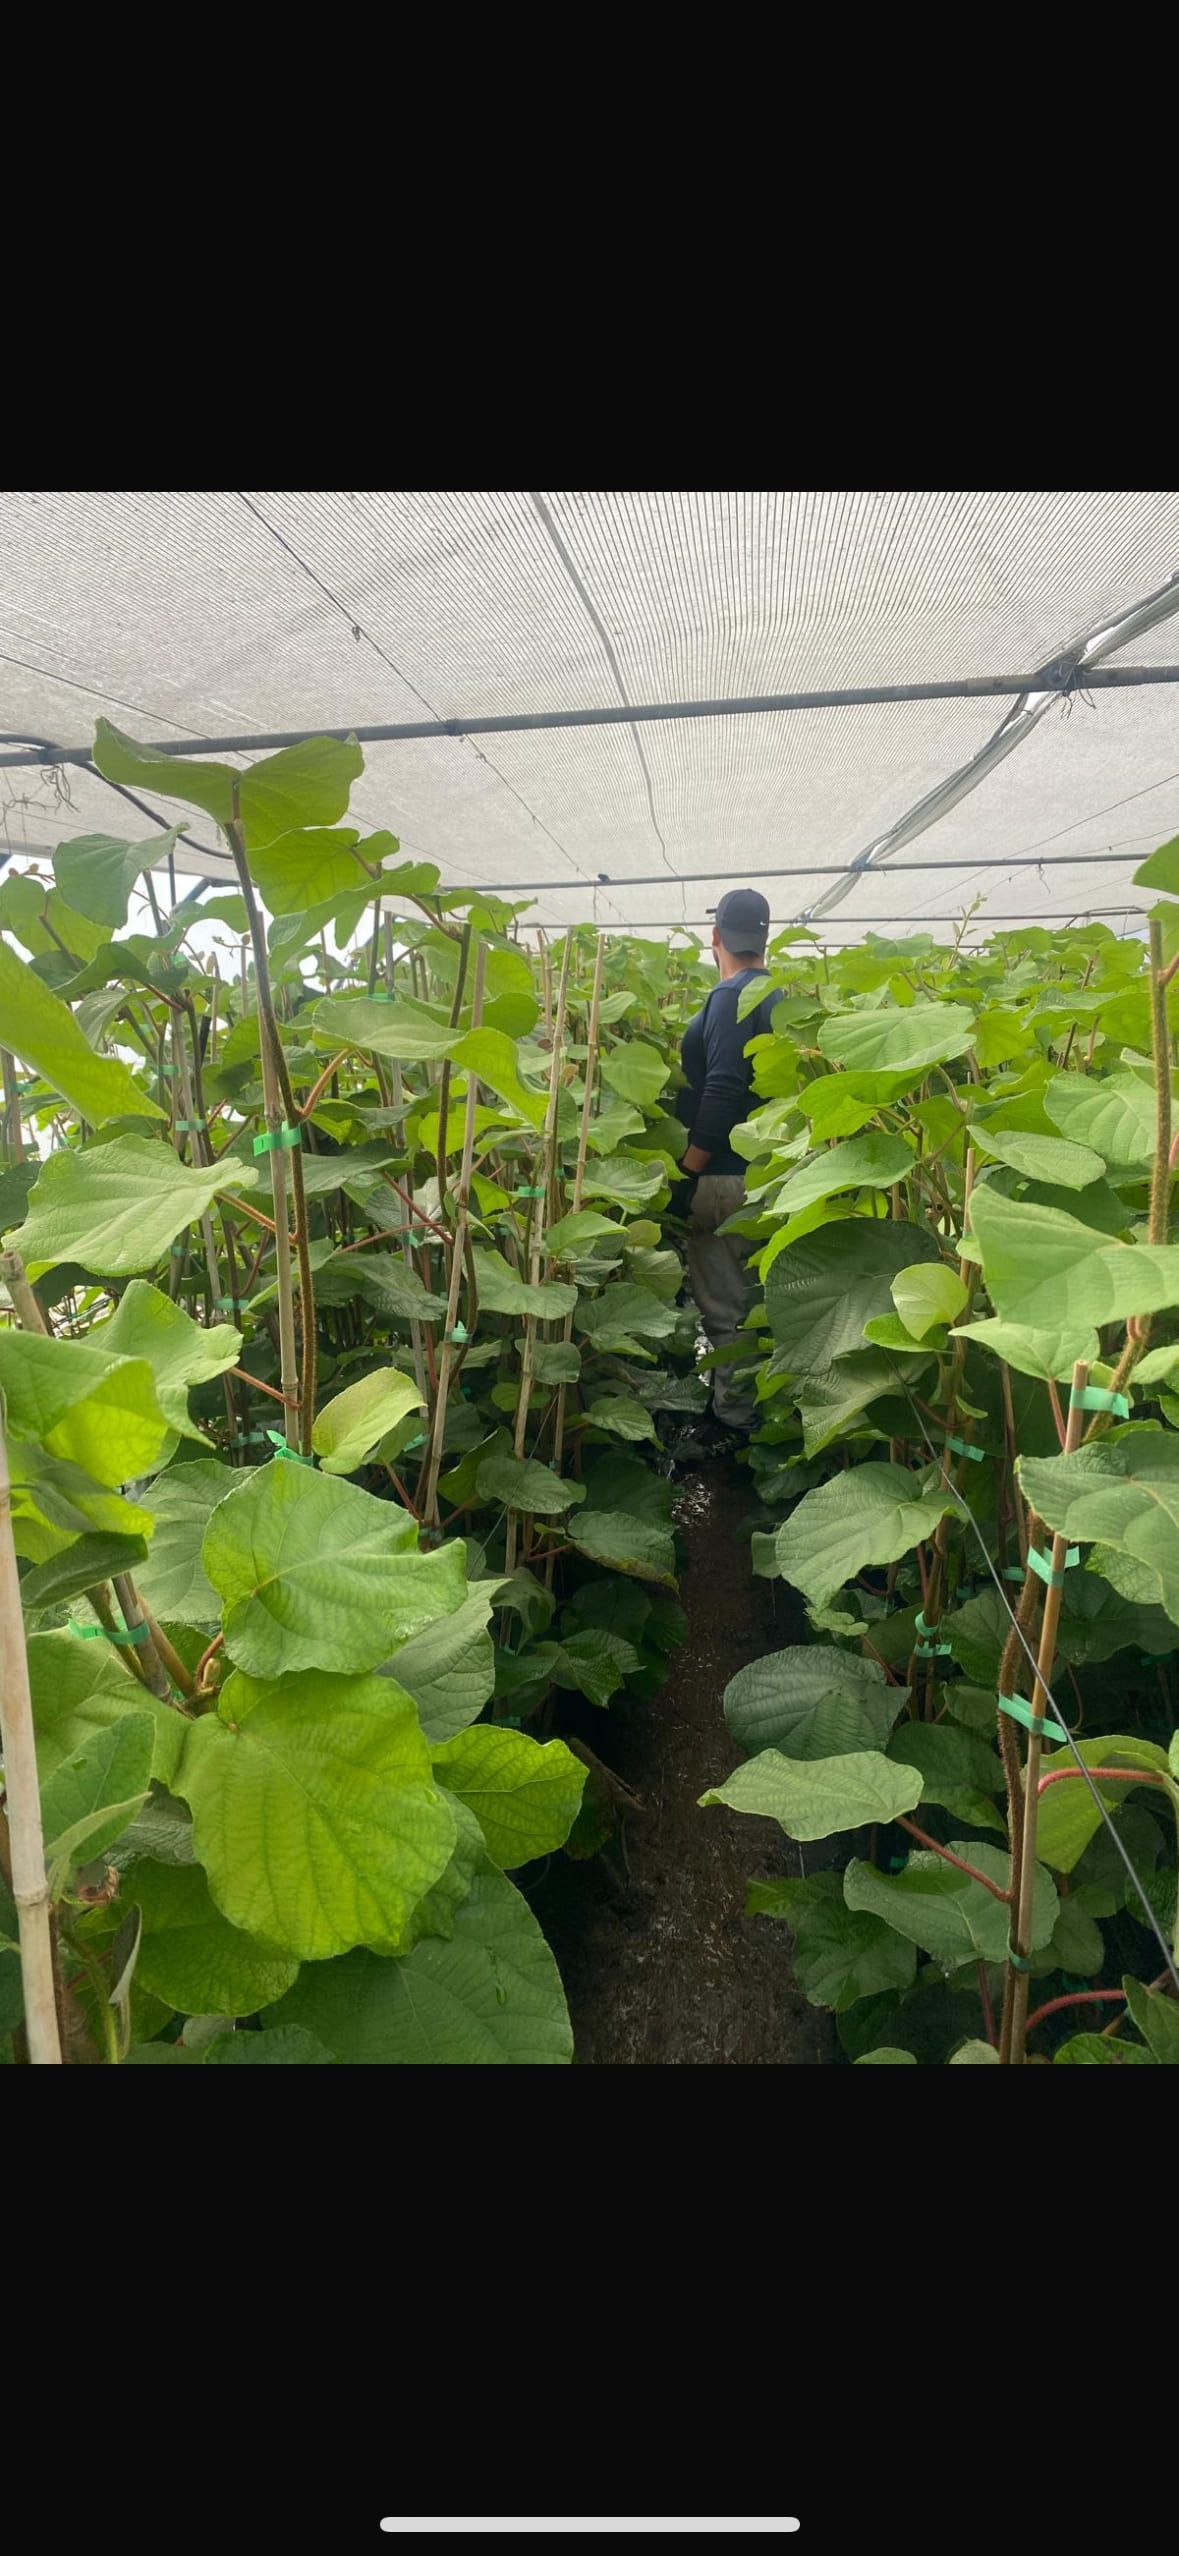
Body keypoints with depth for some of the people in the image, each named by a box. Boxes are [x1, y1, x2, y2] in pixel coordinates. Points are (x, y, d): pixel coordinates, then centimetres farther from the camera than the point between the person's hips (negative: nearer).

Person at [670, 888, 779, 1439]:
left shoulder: (731, 998, -14)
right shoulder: (775, 996, 14)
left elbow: (723, 1090, -24)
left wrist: (688, 1171, -20)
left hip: (725, 1176, -9)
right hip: (763, 1171, 9)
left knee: (723, 1306, -1)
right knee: (747, 1298, 18)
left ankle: (733, 1419, 7)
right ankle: (747, 1409, 29)